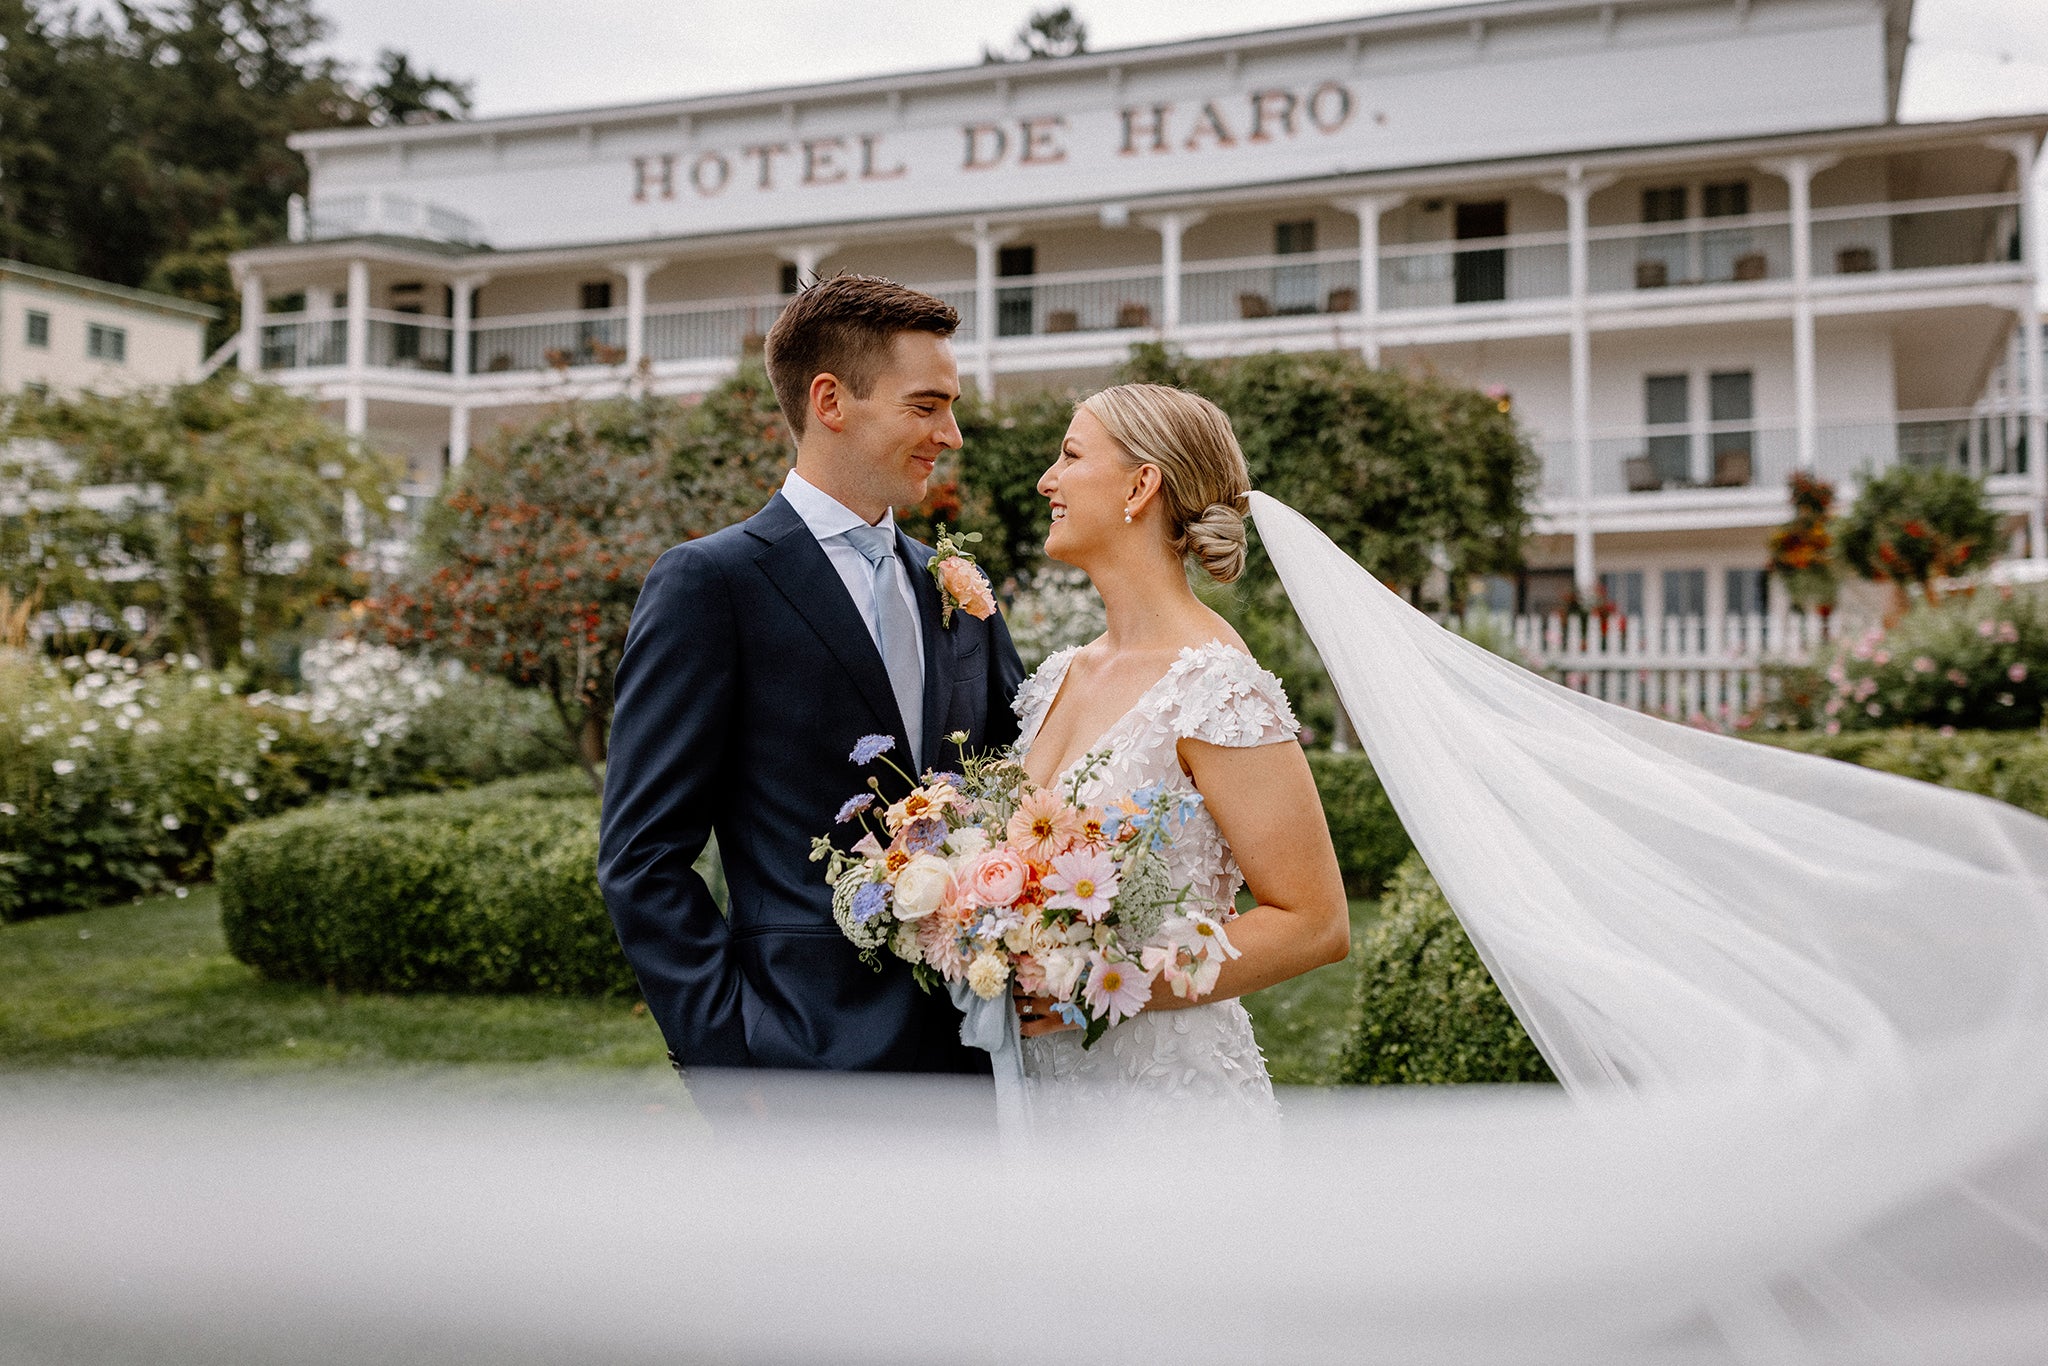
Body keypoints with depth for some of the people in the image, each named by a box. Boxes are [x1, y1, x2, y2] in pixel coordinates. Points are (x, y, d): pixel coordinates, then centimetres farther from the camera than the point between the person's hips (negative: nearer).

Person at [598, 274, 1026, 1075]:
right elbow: (641, 859, -9)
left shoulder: (957, 589, 12)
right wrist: (729, 1062, -14)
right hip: (816, 1053, -5)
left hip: (971, 1044, 6)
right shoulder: (709, 584, -6)